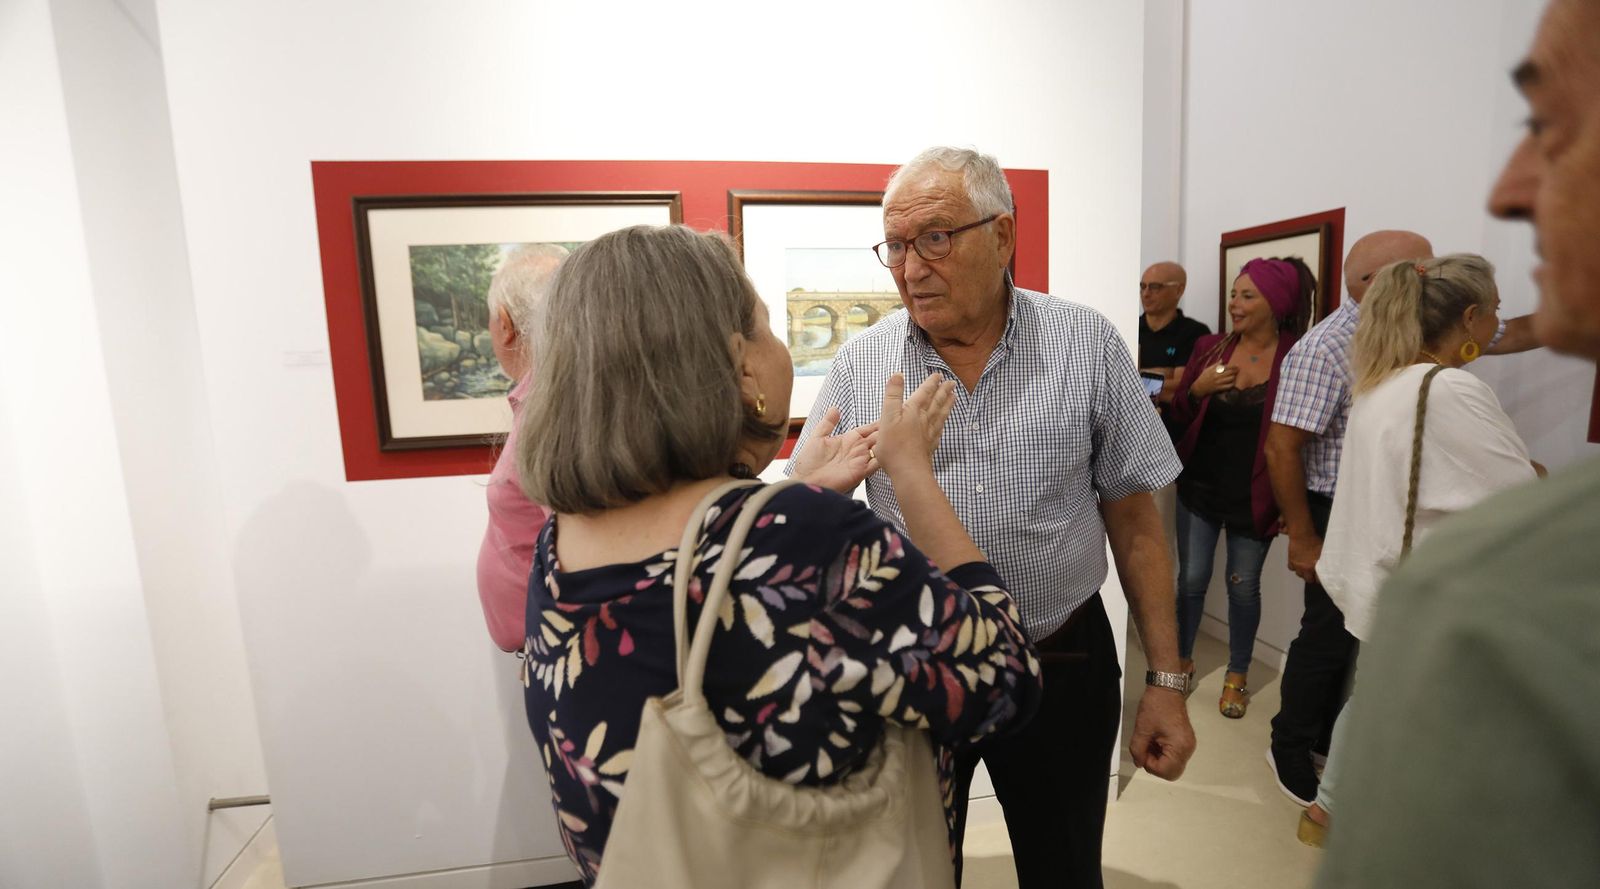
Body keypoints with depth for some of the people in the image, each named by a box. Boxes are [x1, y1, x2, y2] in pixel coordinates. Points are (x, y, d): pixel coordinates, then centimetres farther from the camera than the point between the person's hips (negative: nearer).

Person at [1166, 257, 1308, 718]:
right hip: (1200, 487, 2)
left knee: (1243, 585, 11)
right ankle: (1182, 660, 30)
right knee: (1191, 578, 10)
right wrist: (1197, 389, -15)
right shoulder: (1210, 347, 0)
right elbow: (1179, 416, 6)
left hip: (1254, 495, -2)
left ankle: (1238, 674, 31)